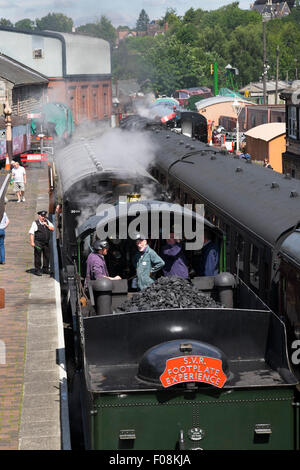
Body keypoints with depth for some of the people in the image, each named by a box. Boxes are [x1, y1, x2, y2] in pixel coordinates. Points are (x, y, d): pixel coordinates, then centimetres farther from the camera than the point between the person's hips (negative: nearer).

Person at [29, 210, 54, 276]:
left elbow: (52, 228, 10)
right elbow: (31, 233, -7)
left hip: (46, 243, 5)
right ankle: (37, 270, 2)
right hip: (38, 243, -5)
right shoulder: (35, 223, -3)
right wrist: (32, 242, -14)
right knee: (38, 256, -4)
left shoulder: (47, 222, 13)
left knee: (47, 256, 9)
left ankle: (45, 269, 21)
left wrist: (47, 225, -6)